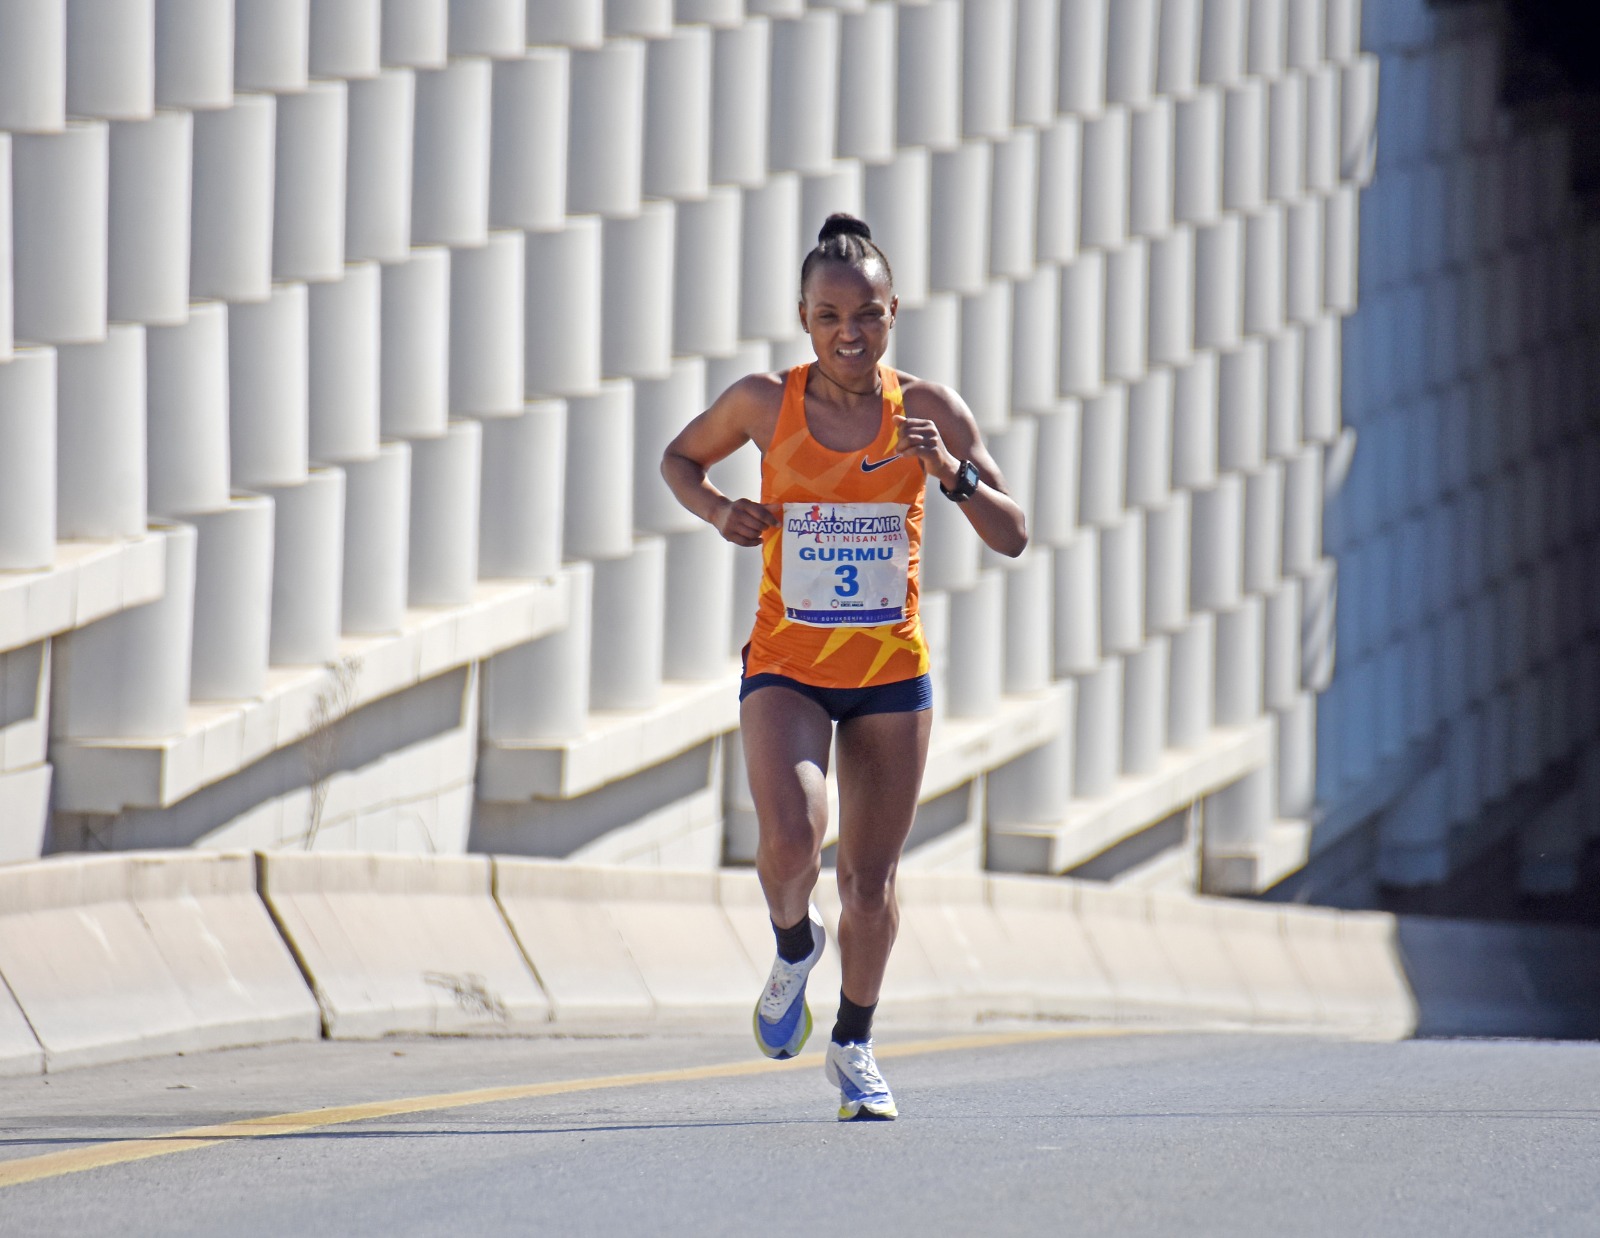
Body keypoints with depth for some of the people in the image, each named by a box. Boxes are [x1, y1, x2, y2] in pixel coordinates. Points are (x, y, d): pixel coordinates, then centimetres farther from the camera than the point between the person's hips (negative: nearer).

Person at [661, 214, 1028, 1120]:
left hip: (891, 672, 1)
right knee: (791, 838, -24)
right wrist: (717, 510, -8)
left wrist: (952, 472, -23)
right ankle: (795, 944, 11)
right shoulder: (766, 405, -7)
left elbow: (1013, 537, -6)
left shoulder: (928, 411, -7)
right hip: (785, 668, -1)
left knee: (872, 879, 8)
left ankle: (856, 1047, 30)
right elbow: (679, 459, 13)